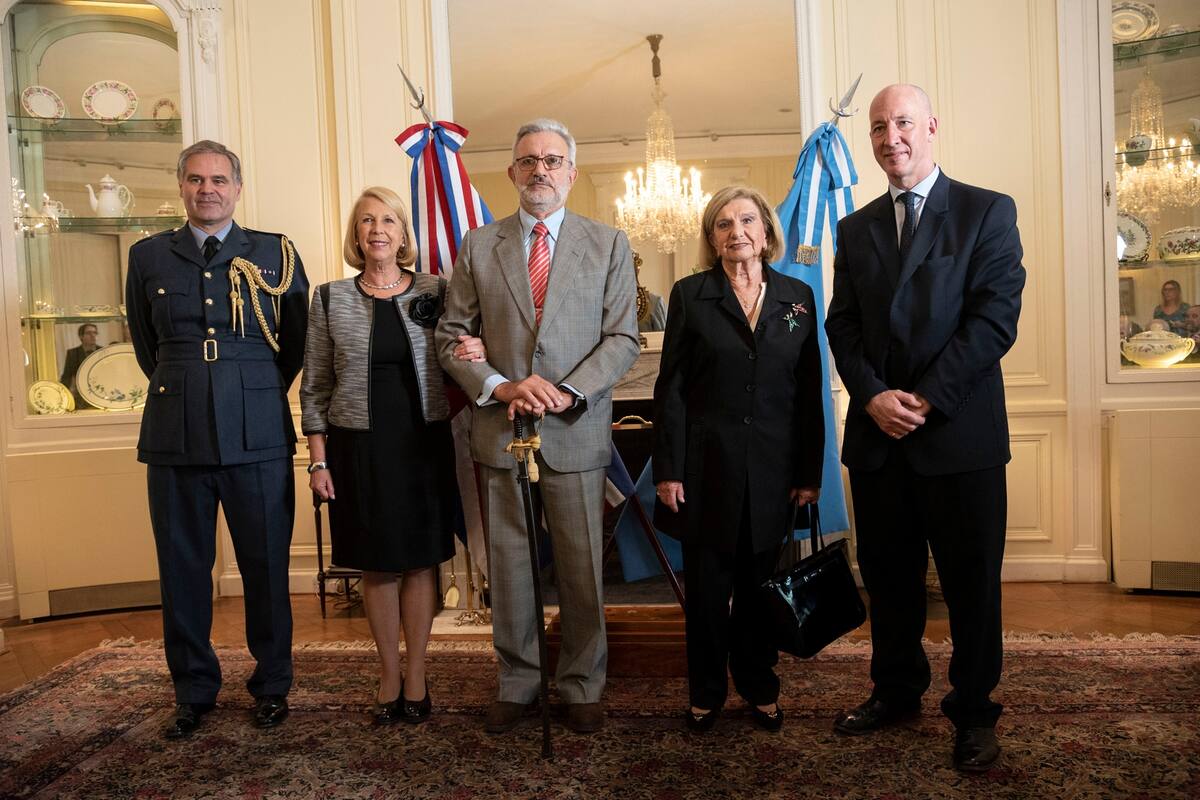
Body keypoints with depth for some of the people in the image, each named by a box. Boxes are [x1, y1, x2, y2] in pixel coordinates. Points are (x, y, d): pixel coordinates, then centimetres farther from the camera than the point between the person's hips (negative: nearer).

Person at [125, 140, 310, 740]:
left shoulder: (277, 254, 4)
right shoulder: (148, 256, 9)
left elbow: (295, 342, 12)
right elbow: (145, 345, 20)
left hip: (258, 436, -2)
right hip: (175, 437, 2)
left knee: (266, 567, 6)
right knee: (182, 572, 9)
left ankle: (271, 685, 24)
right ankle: (193, 691, 27)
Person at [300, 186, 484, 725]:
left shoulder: (436, 291, 2)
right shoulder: (329, 298, 2)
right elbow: (315, 387, 4)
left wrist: (476, 353, -16)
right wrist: (318, 459, -1)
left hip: (425, 445, 0)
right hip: (359, 449, 0)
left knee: (420, 561, 8)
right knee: (375, 565, 10)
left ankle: (416, 674, 23)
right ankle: (389, 674, 26)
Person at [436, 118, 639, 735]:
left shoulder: (609, 245, 6)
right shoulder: (479, 246, 8)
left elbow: (622, 338, 0)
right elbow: (451, 336, 6)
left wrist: (565, 393, -14)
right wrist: (500, 386, -11)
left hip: (576, 431, -1)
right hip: (499, 430, 1)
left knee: (581, 569, 6)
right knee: (507, 566, 10)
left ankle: (582, 686, 25)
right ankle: (517, 683, 27)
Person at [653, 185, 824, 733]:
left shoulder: (797, 297, 7)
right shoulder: (690, 294, 1)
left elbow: (809, 391, 6)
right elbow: (670, 387, -2)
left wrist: (810, 472, 3)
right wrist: (668, 470, -7)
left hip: (773, 467, 2)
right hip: (707, 463, -1)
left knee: (760, 582, 12)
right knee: (707, 585, 8)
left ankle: (760, 687, 30)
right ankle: (706, 693, 25)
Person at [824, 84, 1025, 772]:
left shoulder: (988, 212, 1)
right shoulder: (856, 228, 14)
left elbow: (996, 317, -8)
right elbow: (843, 326, 8)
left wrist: (927, 399, -15)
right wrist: (873, 396, -9)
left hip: (961, 434, -3)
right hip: (877, 435, 4)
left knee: (972, 583, 7)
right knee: (889, 578, 13)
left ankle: (974, 713, 25)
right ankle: (896, 691, 32)